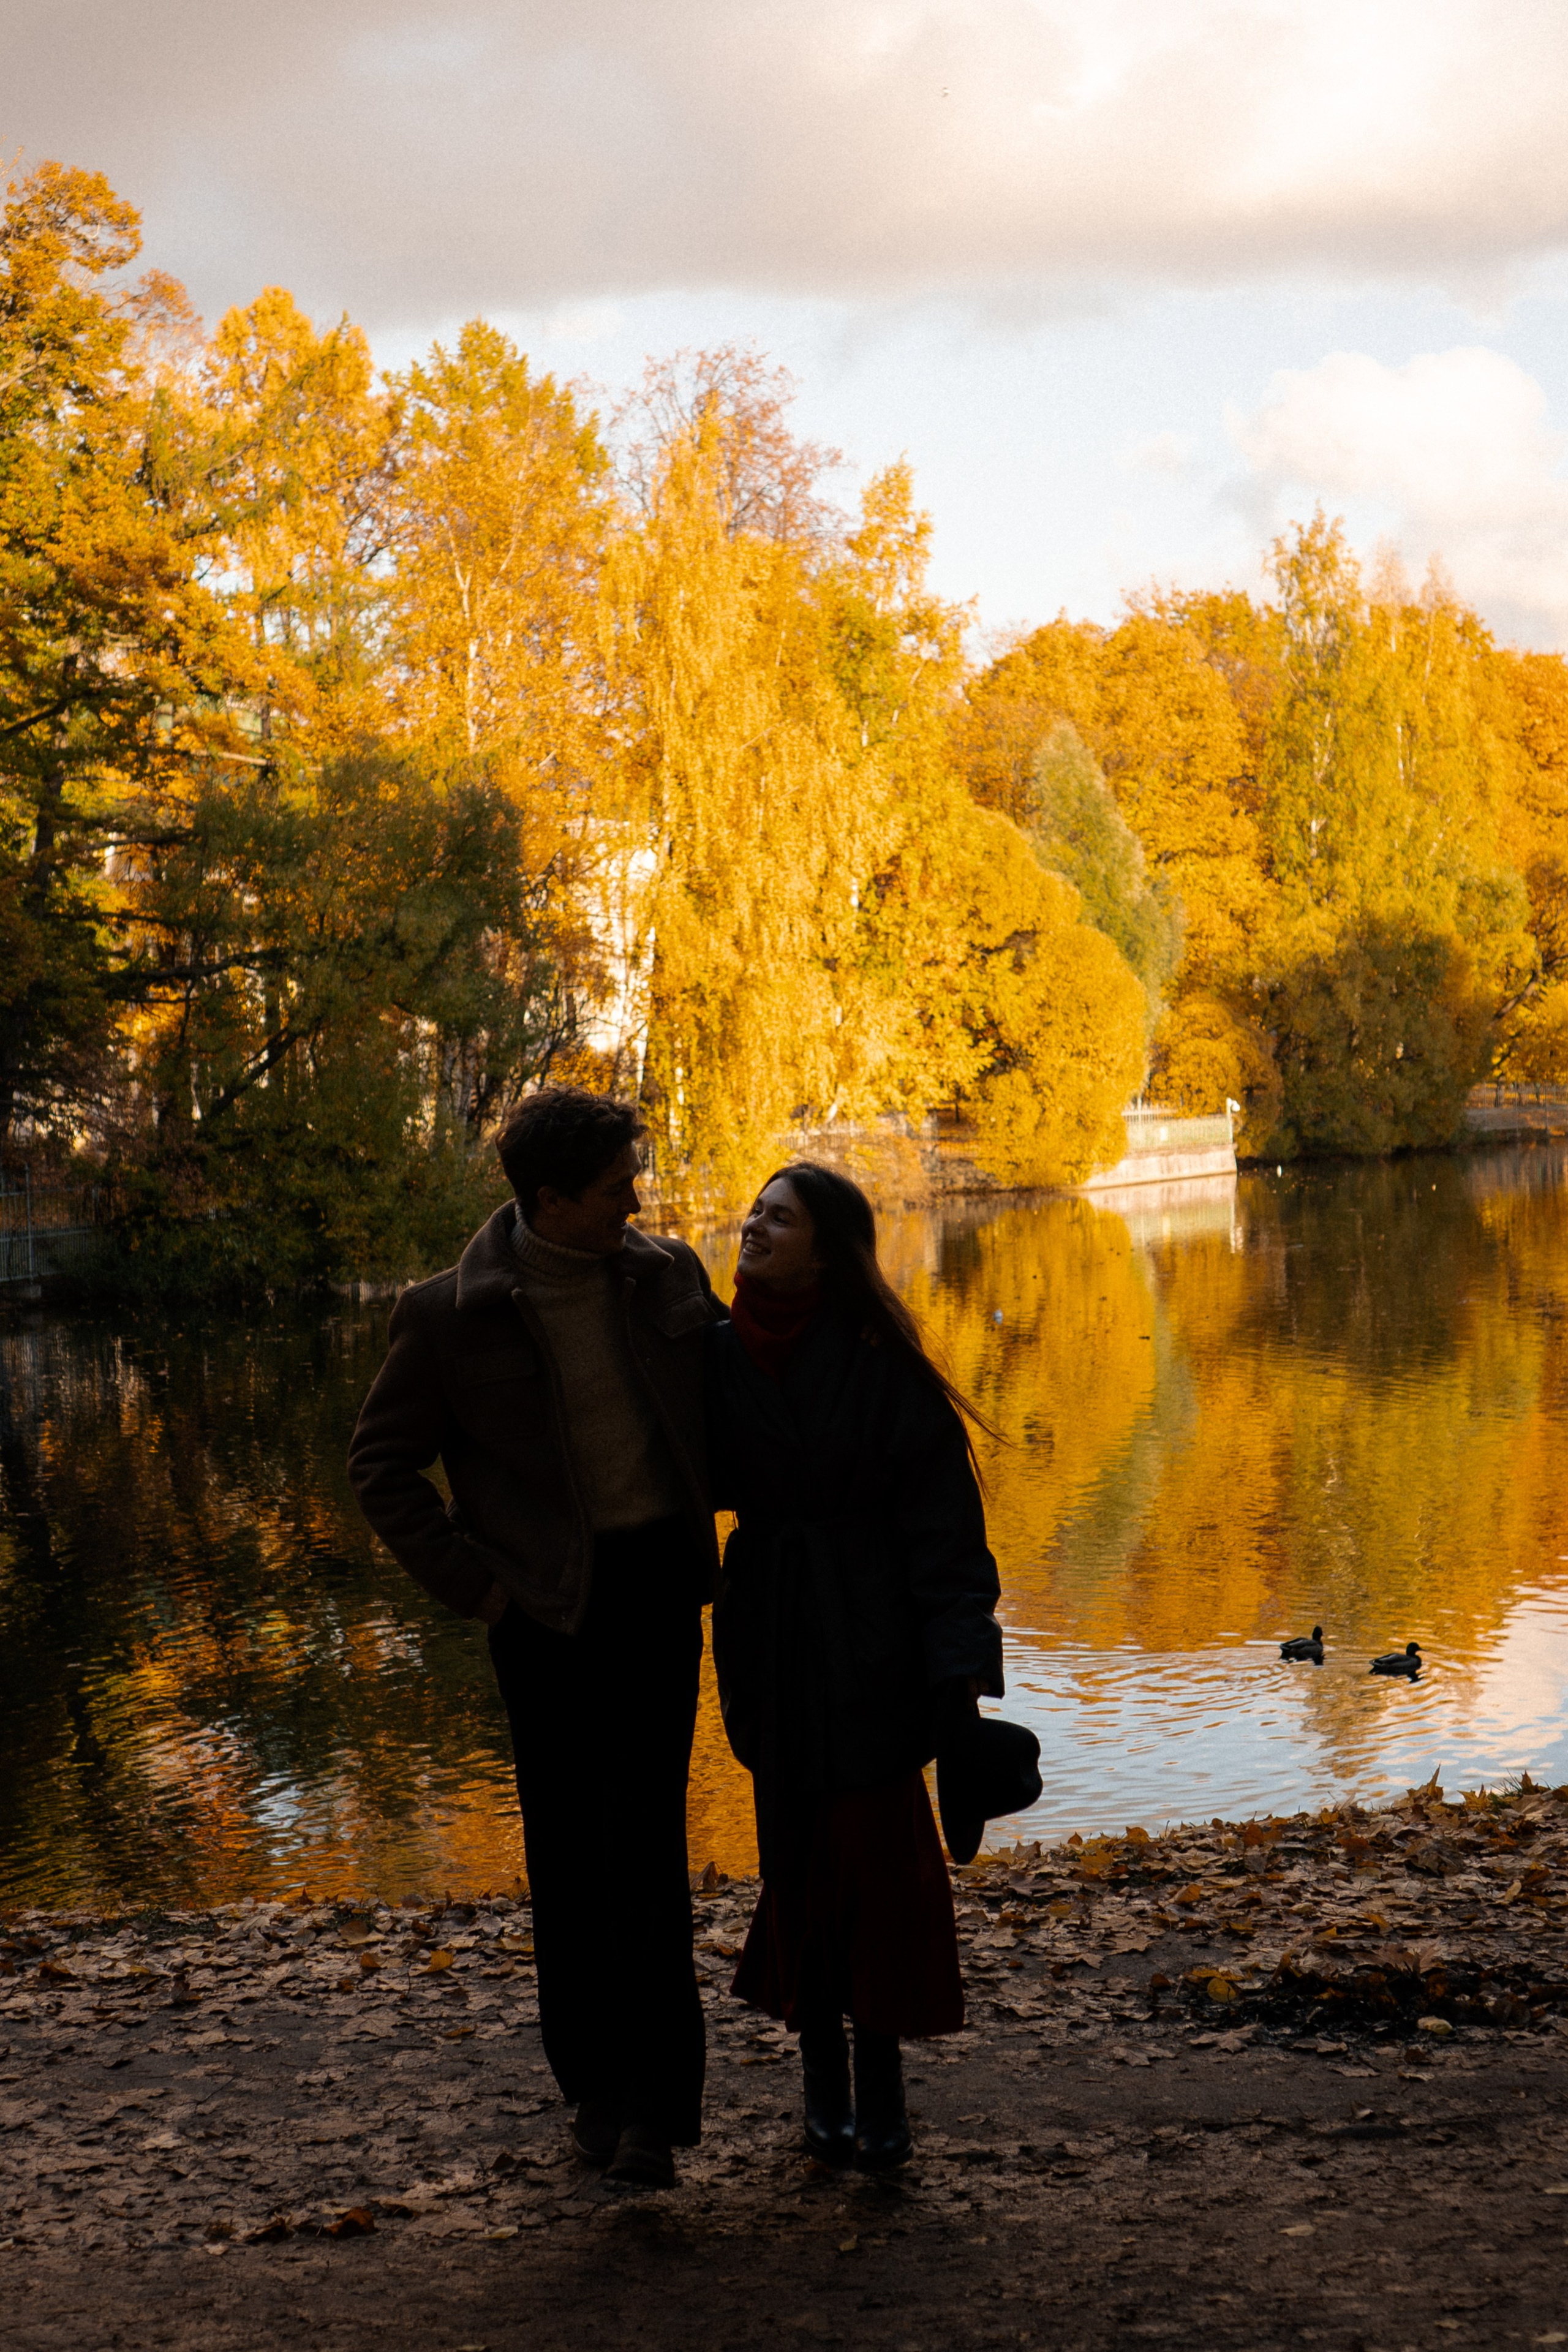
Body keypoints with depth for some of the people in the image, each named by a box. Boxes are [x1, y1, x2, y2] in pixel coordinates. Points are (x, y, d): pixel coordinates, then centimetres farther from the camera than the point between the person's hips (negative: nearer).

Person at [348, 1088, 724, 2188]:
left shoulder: (668, 1275, 3)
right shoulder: (452, 1316, -7)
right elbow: (383, 1465, 3)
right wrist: (471, 1581, -4)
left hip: (660, 1580, 2)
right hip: (550, 1603, -2)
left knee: (648, 1841, -2)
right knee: (567, 1846, 5)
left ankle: (657, 2098, 4)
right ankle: (597, 2080, 20)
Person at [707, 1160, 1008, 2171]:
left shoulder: (881, 1364, -10)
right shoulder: (721, 1351, 3)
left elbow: (941, 1514, -11)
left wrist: (961, 1659, -16)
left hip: (869, 1638, -4)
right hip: (769, 1627, 4)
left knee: (878, 1844, -4)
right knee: (798, 1847, 7)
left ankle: (881, 2086, 4)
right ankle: (824, 2079, 17)